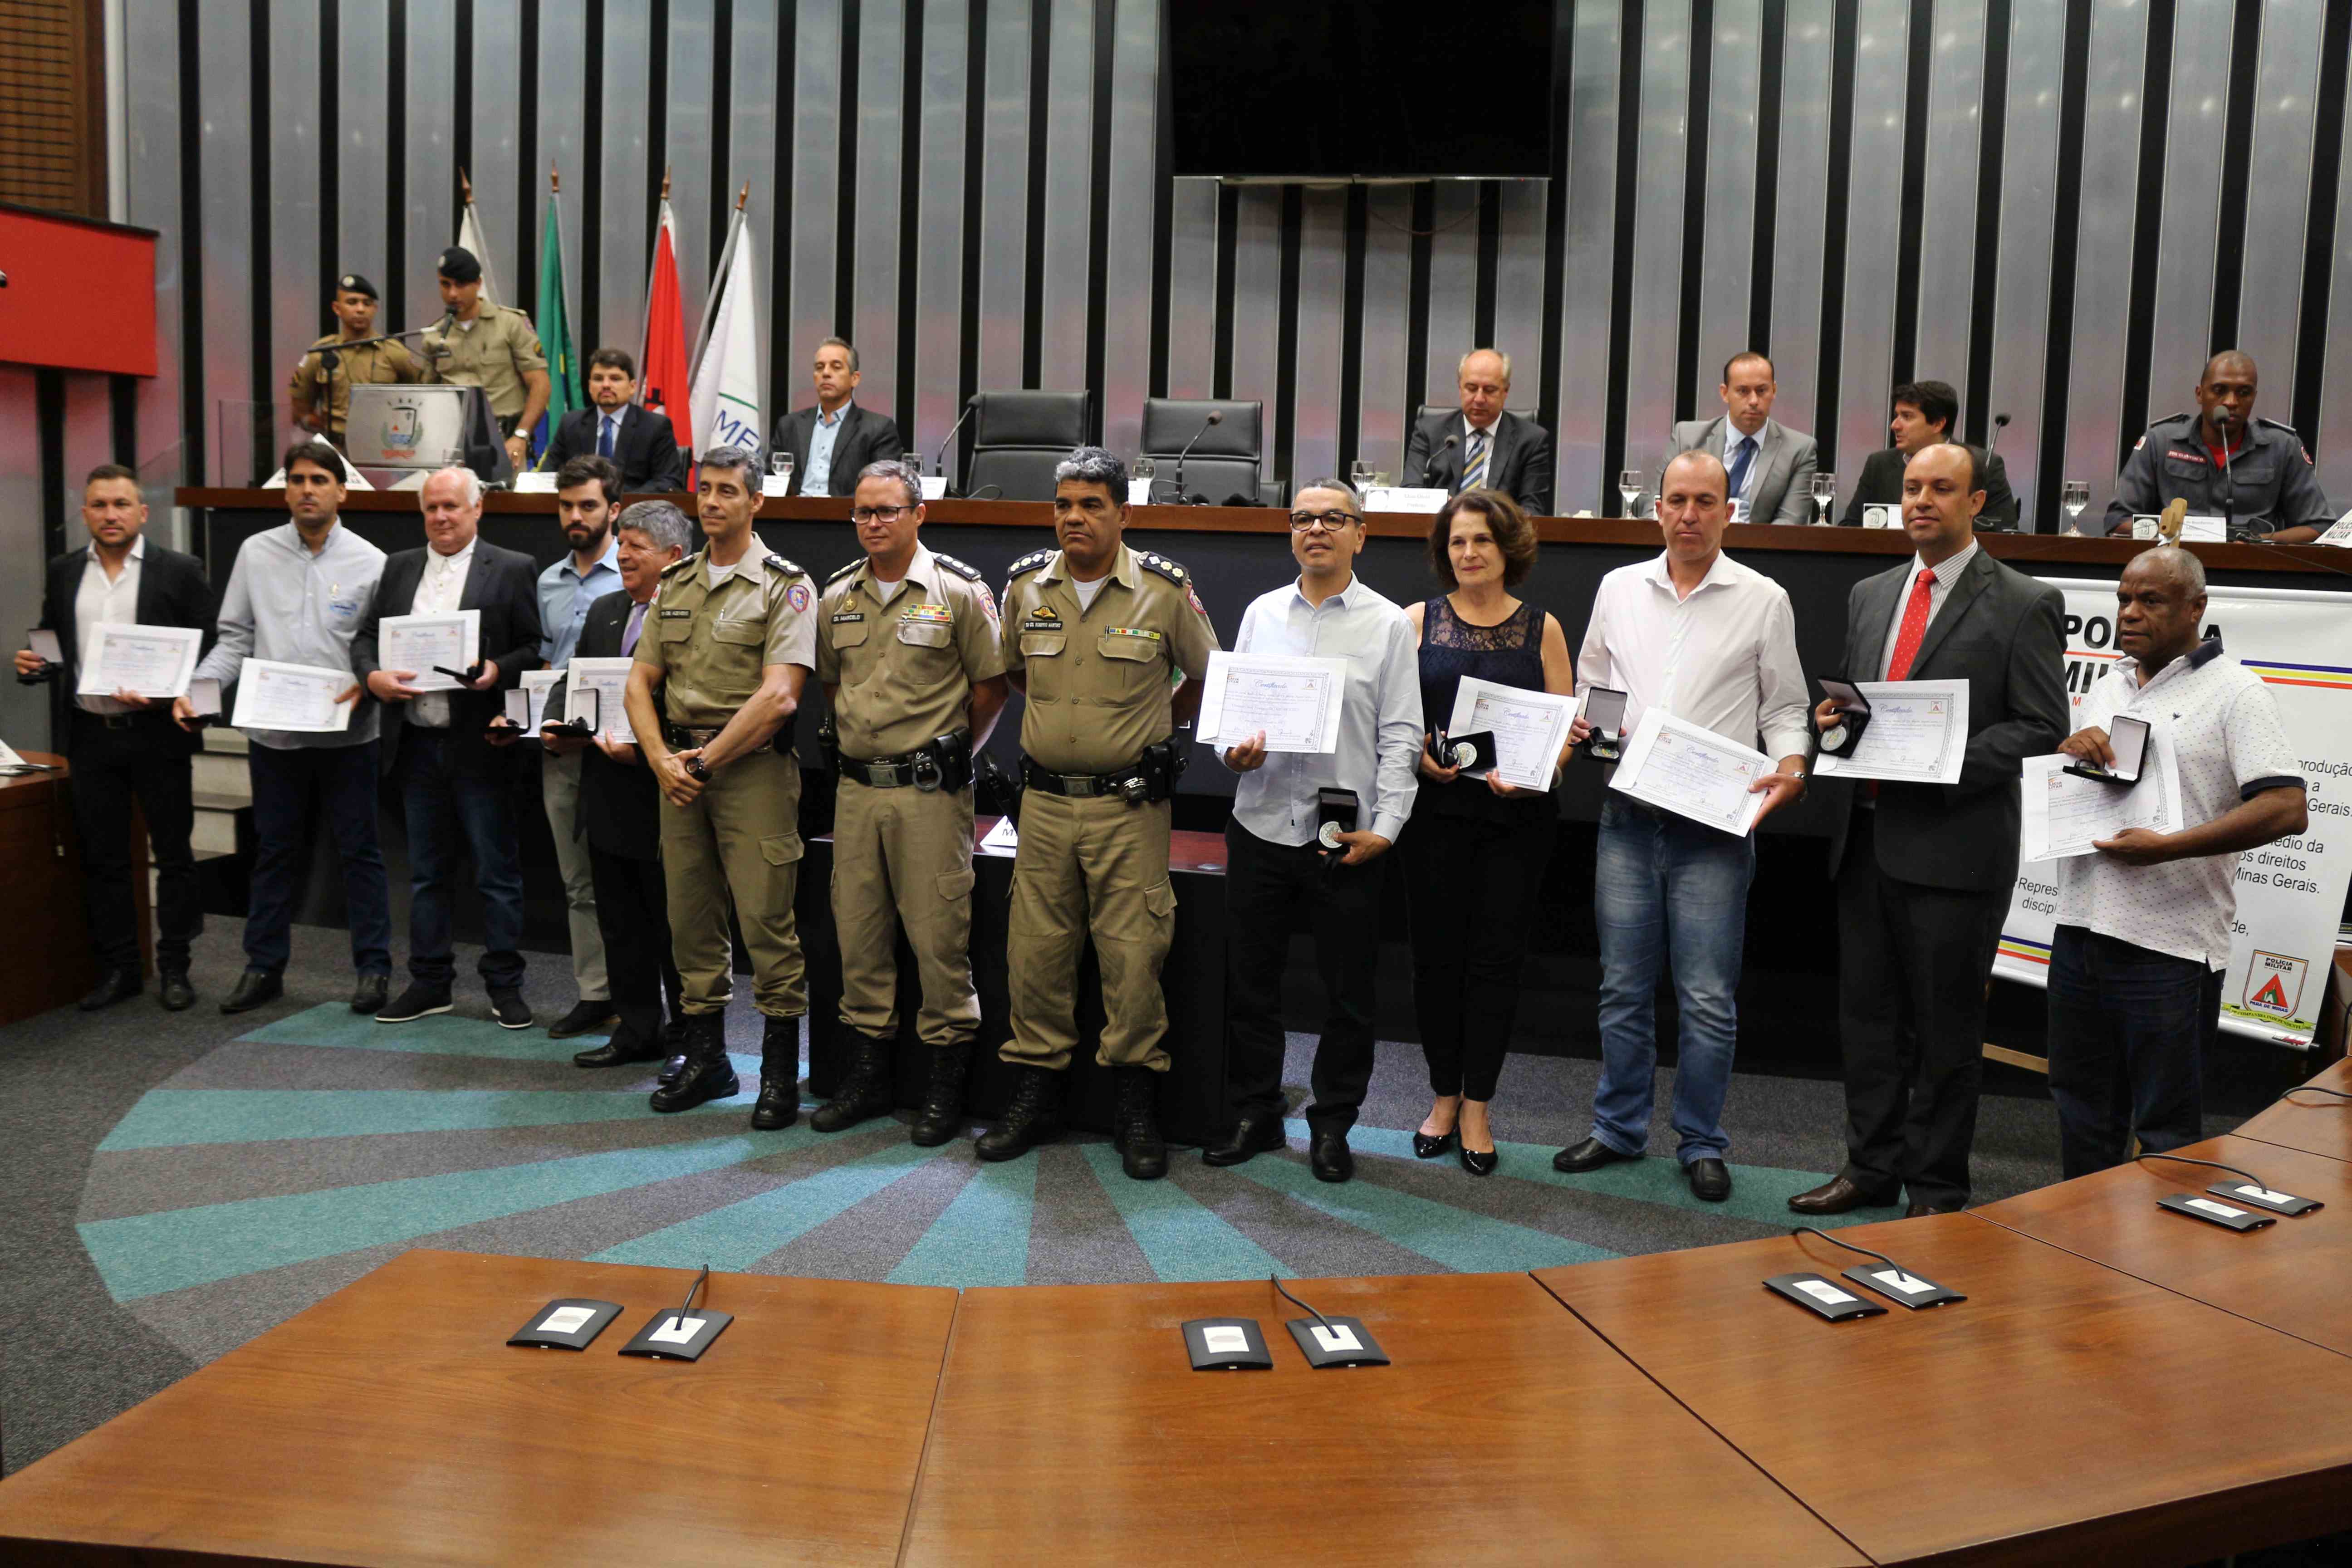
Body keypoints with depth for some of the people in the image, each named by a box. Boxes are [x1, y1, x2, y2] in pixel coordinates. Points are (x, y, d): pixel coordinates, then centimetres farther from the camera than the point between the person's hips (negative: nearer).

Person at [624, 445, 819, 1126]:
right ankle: (706, 1058, 22)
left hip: (753, 766, -6)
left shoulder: (785, 586, -4)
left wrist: (706, 762, -13)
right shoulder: (674, 584, 14)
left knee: (766, 917, -6)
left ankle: (781, 1070, 4)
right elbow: (642, 682, 13)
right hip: (679, 767, 6)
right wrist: (662, 760, -3)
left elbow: (778, 696, -14)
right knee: (691, 916, 10)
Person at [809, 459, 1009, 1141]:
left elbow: (990, 689, -1)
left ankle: (946, 1084, 8)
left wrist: (949, 759, 3)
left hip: (929, 791, -5)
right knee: (858, 932, 10)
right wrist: (857, 744, 13)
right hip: (857, 787, 5)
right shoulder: (838, 595, 10)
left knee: (939, 935, -3)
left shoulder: (958, 591, -5)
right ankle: (868, 1075, 22)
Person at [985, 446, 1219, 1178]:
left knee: (1133, 954, -2)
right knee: (1034, 951, 6)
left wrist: (1153, 726, 9)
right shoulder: (1026, 584, 5)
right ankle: (1036, 1096, 19)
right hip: (1046, 800, 3)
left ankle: (1138, 1109, 10)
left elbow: (1205, 677, 10)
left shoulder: (1165, 589, -4)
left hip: (1131, 806, -3)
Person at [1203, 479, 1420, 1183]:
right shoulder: (1261, 613, 10)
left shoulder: (1388, 623, 1)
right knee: (1250, 982, 9)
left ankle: (1332, 1126, 21)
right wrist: (1235, 748, -9)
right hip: (1261, 826, 3)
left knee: (1347, 992, 6)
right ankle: (1254, 1114, 25)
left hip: (1347, 838, -2)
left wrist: (1385, 827, -9)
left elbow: (1400, 736, -2)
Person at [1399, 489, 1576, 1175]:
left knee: (1497, 957, 2)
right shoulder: (1419, 621, 7)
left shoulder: (1541, 628, 7)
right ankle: (1444, 1098, 19)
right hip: (1436, 807, 0)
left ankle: (1477, 1108, 12)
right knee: (1437, 953, 4)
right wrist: (1419, 753, -14)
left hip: (1516, 813, 0)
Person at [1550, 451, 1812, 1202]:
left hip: (1714, 825, -3)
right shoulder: (1619, 589, 10)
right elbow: (1590, 686, 19)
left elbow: (1785, 710, 5)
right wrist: (1581, 723, -2)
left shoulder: (1763, 600, 2)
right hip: (1628, 817, 3)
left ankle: (1701, 1145, 15)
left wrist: (1790, 767, -13)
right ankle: (1619, 1127, 24)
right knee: (1623, 986, 11)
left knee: (1707, 999, 1)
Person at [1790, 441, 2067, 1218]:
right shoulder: (1869, 595, 14)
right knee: (1867, 1012, 13)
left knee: (1945, 1024, 5)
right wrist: (1834, 717, 0)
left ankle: (1938, 1188, 18)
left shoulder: (2023, 605, -4)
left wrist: (1948, 759, -19)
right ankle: (1871, 1166, 26)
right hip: (1865, 835, 6)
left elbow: (2042, 726, -7)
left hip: (1954, 846, -6)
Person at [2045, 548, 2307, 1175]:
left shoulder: (2235, 692, -6)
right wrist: (2067, 749, -2)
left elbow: (2287, 808, -16)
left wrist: (2167, 847, -22)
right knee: (2081, 1107, 17)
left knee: (2166, 1129, 3)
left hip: (2169, 947, -6)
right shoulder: (2105, 688, 15)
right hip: (2082, 929, 7)